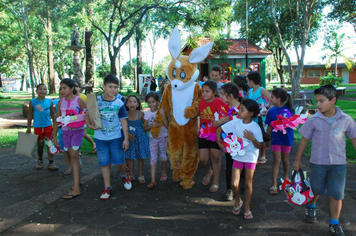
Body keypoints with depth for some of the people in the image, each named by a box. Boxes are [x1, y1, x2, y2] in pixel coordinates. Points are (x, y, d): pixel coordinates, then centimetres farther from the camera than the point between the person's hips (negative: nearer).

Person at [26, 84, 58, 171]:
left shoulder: (49, 101, 0)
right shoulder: (33, 102, -3)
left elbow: (53, 114, 9)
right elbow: (30, 115, 3)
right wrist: (29, 127, 3)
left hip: (48, 126, 1)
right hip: (38, 127, 0)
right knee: (40, 145, 11)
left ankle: (51, 162, 5)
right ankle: (40, 161, 29)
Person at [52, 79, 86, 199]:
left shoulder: (79, 101, -6)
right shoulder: (61, 102, 8)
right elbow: (57, 119, 12)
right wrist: (54, 136, 12)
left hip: (77, 131, -5)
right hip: (66, 131, 5)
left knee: (74, 157, -10)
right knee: (73, 158, 11)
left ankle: (76, 189, -9)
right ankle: (78, 182, 25)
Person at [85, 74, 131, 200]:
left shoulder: (119, 103, -4)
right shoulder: (96, 100, -2)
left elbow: (123, 121, -3)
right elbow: (87, 114, 9)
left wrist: (126, 139, -6)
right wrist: (89, 125, -10)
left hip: (116, 137, -1)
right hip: (100, 137, 2)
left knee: (119, 161, 2)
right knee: (104, 163, 7)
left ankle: (124, 175, 35)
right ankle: (107, 188, 19)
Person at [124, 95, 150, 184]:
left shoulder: (141, 114, -11)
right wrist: (128, 134, -14)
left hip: (140, 138, -1)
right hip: (129, 138, 2)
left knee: (140, 157, 9)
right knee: (129, 157, 10)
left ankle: (141, 176, 24)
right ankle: (131, 175, 29)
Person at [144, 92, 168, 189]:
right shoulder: (147, 113, -5)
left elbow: (167, 126, -21)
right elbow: (145, 128, -7)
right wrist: (151, 125, -26)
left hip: (163, 137, -1)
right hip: (153, 138, 1)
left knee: (163, 156, 13)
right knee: (153, 158, -2)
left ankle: (164, 173, 38)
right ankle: (153, 180, -1)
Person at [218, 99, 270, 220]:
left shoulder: (255, 127, -14)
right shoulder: (235, 122, -9)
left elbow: (259, 146, -12)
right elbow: (220, 129, 0)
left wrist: (252, 138, -29)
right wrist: (220, 142, -9)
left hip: (251, 157, -2)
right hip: (238, 156, 2)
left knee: (248, 184, 7)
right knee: (234, 184, -2)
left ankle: (247, 208, 25)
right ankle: (238, 201, 29)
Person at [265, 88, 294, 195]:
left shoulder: (289, 110, -9)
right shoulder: (271, 111, -2)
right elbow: (269, 127, 4)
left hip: (286, 138, -1)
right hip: (276, 139, 1)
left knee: (285, 159, 16)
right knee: (276, 160, -2)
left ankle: (285, 176, 42)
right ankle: (274, 184, -1)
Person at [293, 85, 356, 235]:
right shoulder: (314, 120, -9)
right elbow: (304, 140, -1)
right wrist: (298, 160, 4)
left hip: (338, 163, 0)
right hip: (318, 162, 0)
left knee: (336, 195, 5)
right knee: (316, 190, 16)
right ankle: (311, 207, 47)